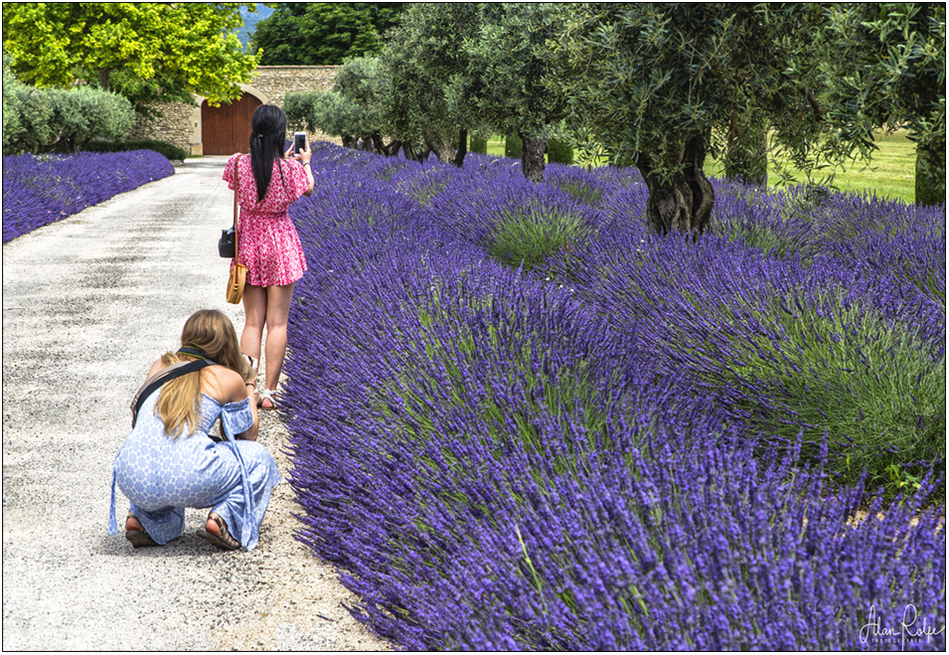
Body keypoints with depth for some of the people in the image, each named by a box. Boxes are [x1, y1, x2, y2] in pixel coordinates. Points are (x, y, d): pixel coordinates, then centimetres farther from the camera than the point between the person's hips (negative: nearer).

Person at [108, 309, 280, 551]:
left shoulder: (160, 366, 22)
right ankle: (224, 519, -1)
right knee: (259, 458, 22)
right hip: (187, 481, -4)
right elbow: (249, 435, 23)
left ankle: (144, 520, 18)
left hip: (133, 481, 5)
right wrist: (249, 391, 40)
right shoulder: (229, 378, 11)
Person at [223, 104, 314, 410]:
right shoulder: (290, 168, -15)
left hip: (249, 244, 3)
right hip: (280, 241, -3)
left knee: (252, 321, 9)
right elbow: (308, 190, 7)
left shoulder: (238, 164, -9)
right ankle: (269, 392, 4)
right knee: (277, 323, 4)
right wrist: (306, 162, 25)